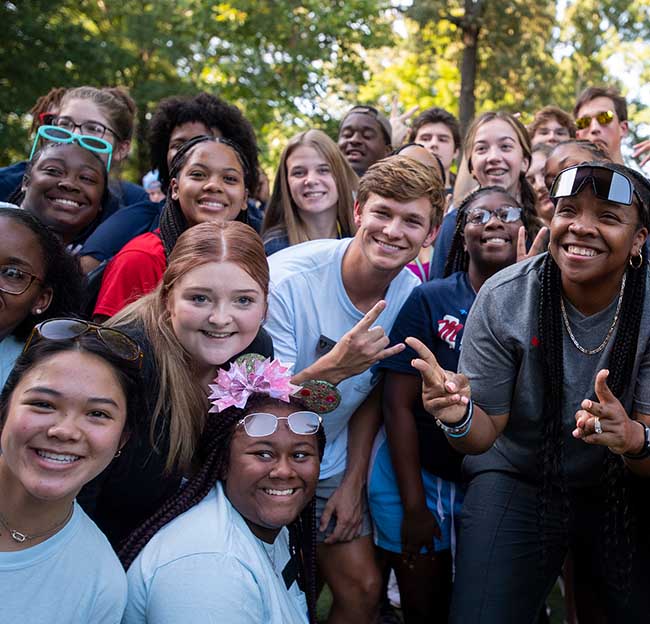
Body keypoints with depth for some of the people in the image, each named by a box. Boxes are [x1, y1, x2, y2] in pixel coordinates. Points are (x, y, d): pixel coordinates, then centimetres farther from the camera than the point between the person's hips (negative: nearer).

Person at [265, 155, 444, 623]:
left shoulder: (411, 294, -9)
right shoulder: (288, 279, -25)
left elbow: (372, 393, 5)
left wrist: (353, 482, 1)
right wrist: (332, 368, -40)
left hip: (331, 470, 5)